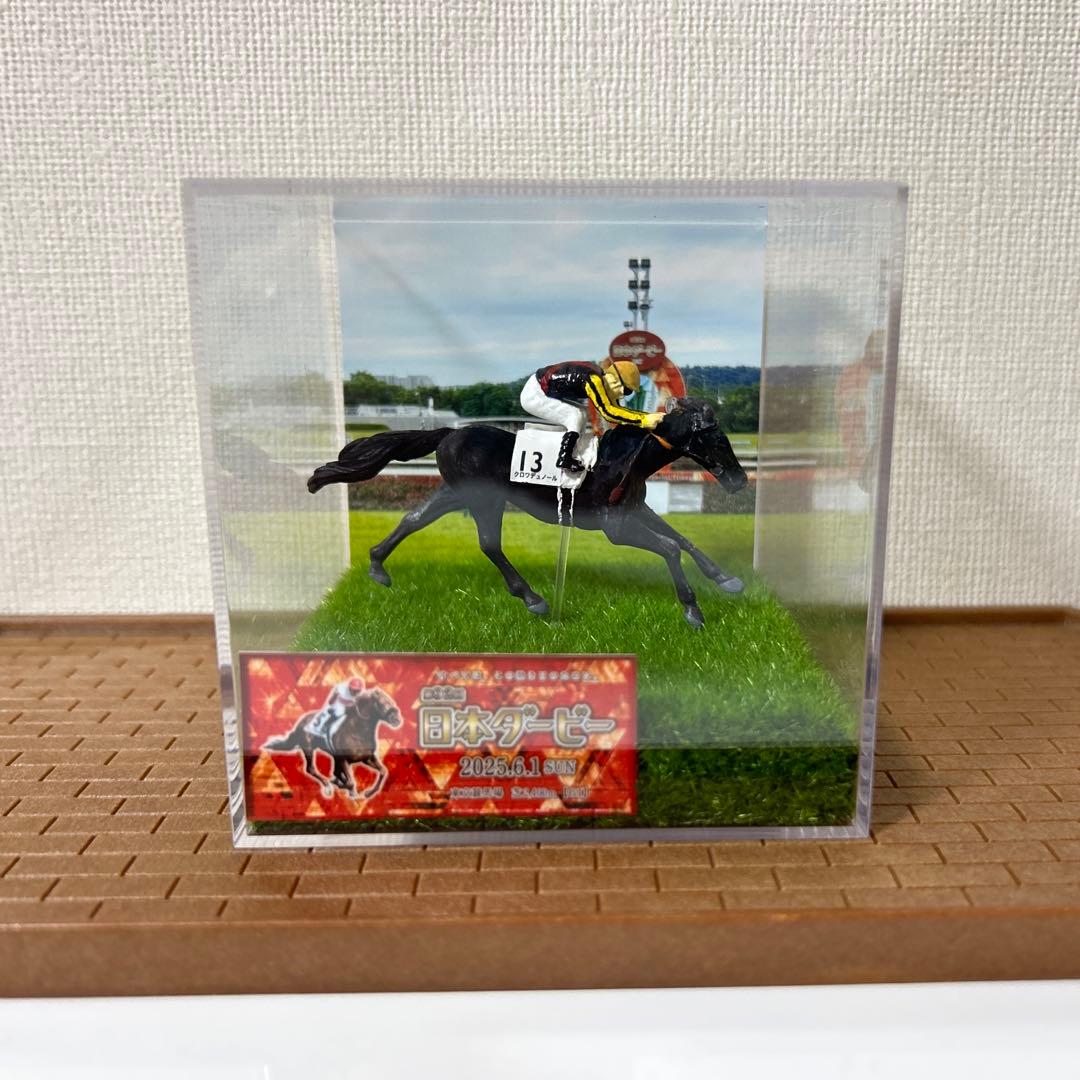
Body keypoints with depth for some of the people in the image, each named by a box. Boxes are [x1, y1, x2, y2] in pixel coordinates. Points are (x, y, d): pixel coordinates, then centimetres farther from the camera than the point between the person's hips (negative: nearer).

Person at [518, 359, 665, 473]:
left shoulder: (603, 379, 1)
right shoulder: (593, 379, -26)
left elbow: (616, 411, 5)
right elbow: (608, 412, -34)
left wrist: (649, 417, -4)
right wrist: (643, 421, -33)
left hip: (544, 392, 9)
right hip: (533, 394, -9)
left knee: (580, 413, 8)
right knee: (576, 416, -16)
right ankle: (564, 459, -14)